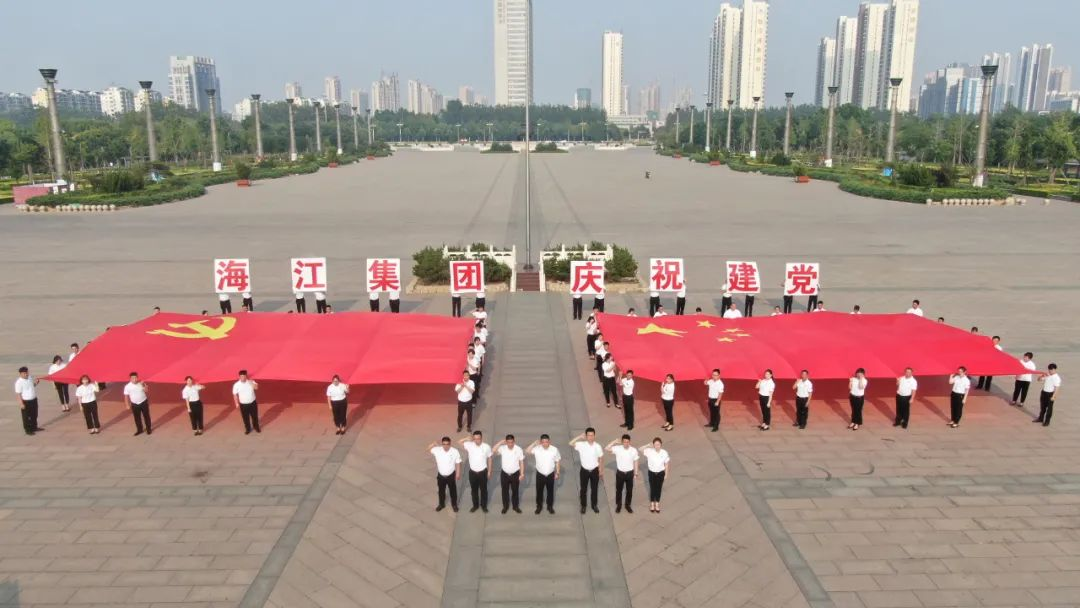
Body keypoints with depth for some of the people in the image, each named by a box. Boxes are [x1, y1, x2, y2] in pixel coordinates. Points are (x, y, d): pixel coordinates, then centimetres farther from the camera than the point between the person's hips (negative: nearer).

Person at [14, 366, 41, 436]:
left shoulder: (30, 377, 0)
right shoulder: (19, 382, -20)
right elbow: (18, 394, -19)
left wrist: (36, 382, -3)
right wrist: (21, 403, -21)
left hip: (34, 399, 7)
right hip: (25, 401, -7)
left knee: (34, 415, 20)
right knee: (26, 416, 6)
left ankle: (34, 427, 35)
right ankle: (28, 430, 18)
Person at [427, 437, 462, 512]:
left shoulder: (455, 451, -21)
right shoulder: (437, 450, -17)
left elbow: (458, 463, -11)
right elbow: (428, 449, -6)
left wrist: (458, 474, -7)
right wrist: (435, 443, -20)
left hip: (451, 475, -1)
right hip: (441, 475, 2)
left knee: (453, 491, 18)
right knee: (441, 491, 20)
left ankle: (454, 505, 41)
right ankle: (441, 504, 44)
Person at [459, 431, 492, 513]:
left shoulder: (486, 447, -15)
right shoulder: (469, 445, -12)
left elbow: (489, 459, -3)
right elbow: (459, 441, -6)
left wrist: (489, 471, 0)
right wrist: (468, 438, -15)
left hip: (483, 472, -1)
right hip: (472, 472, 1)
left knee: (483, 490, 15)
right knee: (474, 490, 17)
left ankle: (484, 505, 36)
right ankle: (475, 505, 37)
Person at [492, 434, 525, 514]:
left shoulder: (518, 449, -13)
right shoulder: (502, 448, -11)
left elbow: (521, 462, -7)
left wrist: (522, 474, -9)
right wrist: (501, 442, -26)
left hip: (515, 474, -1)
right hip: (504, 474, 1)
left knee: (515, 491, 15)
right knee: (505, 491, 14)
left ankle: (516, 506, 33)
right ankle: (505, 506, 32)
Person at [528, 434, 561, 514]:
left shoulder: (554, 449, -12)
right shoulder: (537, 449, -13)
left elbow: (558, 462, -3)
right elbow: (527, 450, -24)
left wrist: (557, 473, -3)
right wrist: (535, 443, -25)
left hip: (550, 474, 0)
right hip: (540, 474, 0)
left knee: (550, 491, 15)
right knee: (539, 491, 13)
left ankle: (550, 506, 33)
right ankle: (539, 506, 32)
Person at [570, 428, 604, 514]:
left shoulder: (598, 446, -12)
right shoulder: (581, 445, -16)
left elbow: (600, 459, 1)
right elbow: (571, 444, -30)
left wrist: (601, 470, 5)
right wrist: (580, 437, -29)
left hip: (594, 470, 1)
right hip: (584, 470, -1)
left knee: (594, 489, 15)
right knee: (583, 489, 13)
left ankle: (594, 505, 35)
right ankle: (583, 506, 31)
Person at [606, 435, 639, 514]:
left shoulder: (634, 450, -12)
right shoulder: (617, 449, -15)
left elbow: (635, 462, -1)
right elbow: (606, 448, -21)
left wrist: (636, 473, 3)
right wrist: (614, 441, -25)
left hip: (629, 473, 1)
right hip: (620, 473, -1)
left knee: (629, 490, 14)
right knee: (619, 490, 13)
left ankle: (627, 505, 34)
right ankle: (618, 505, 32)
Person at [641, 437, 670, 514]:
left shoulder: (664, 452, -15)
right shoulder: (649, 451, -17)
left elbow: (666, 464, -4)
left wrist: (666, 474, 2)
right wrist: (648, 445, -23)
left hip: (660, 473, 0)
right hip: (652, 473, 0)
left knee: (659, 489, 14)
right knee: (652, 489, 13)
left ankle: (657, 504, 33)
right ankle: (652, 504, 33)